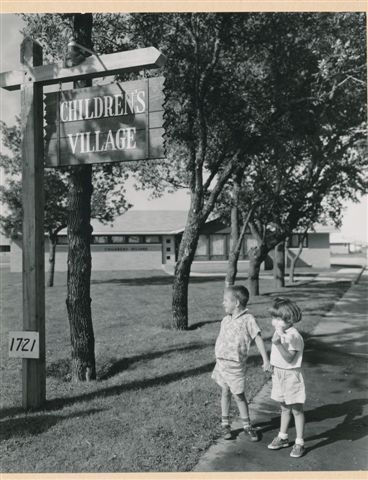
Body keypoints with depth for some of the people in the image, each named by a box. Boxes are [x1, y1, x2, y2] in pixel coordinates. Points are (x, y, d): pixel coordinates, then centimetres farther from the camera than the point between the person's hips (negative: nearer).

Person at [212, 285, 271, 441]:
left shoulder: (248, 320, -12)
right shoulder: (226, 320, 6)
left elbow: (258, 339, -12)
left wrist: (266, 360, -15)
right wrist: (218, 362, 16)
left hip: (236, 365, -5)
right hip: (221, 363, 5)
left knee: (239, 395, 4)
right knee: (225, 393, 13)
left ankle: (247, 426, 21)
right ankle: (225, 424, 26)